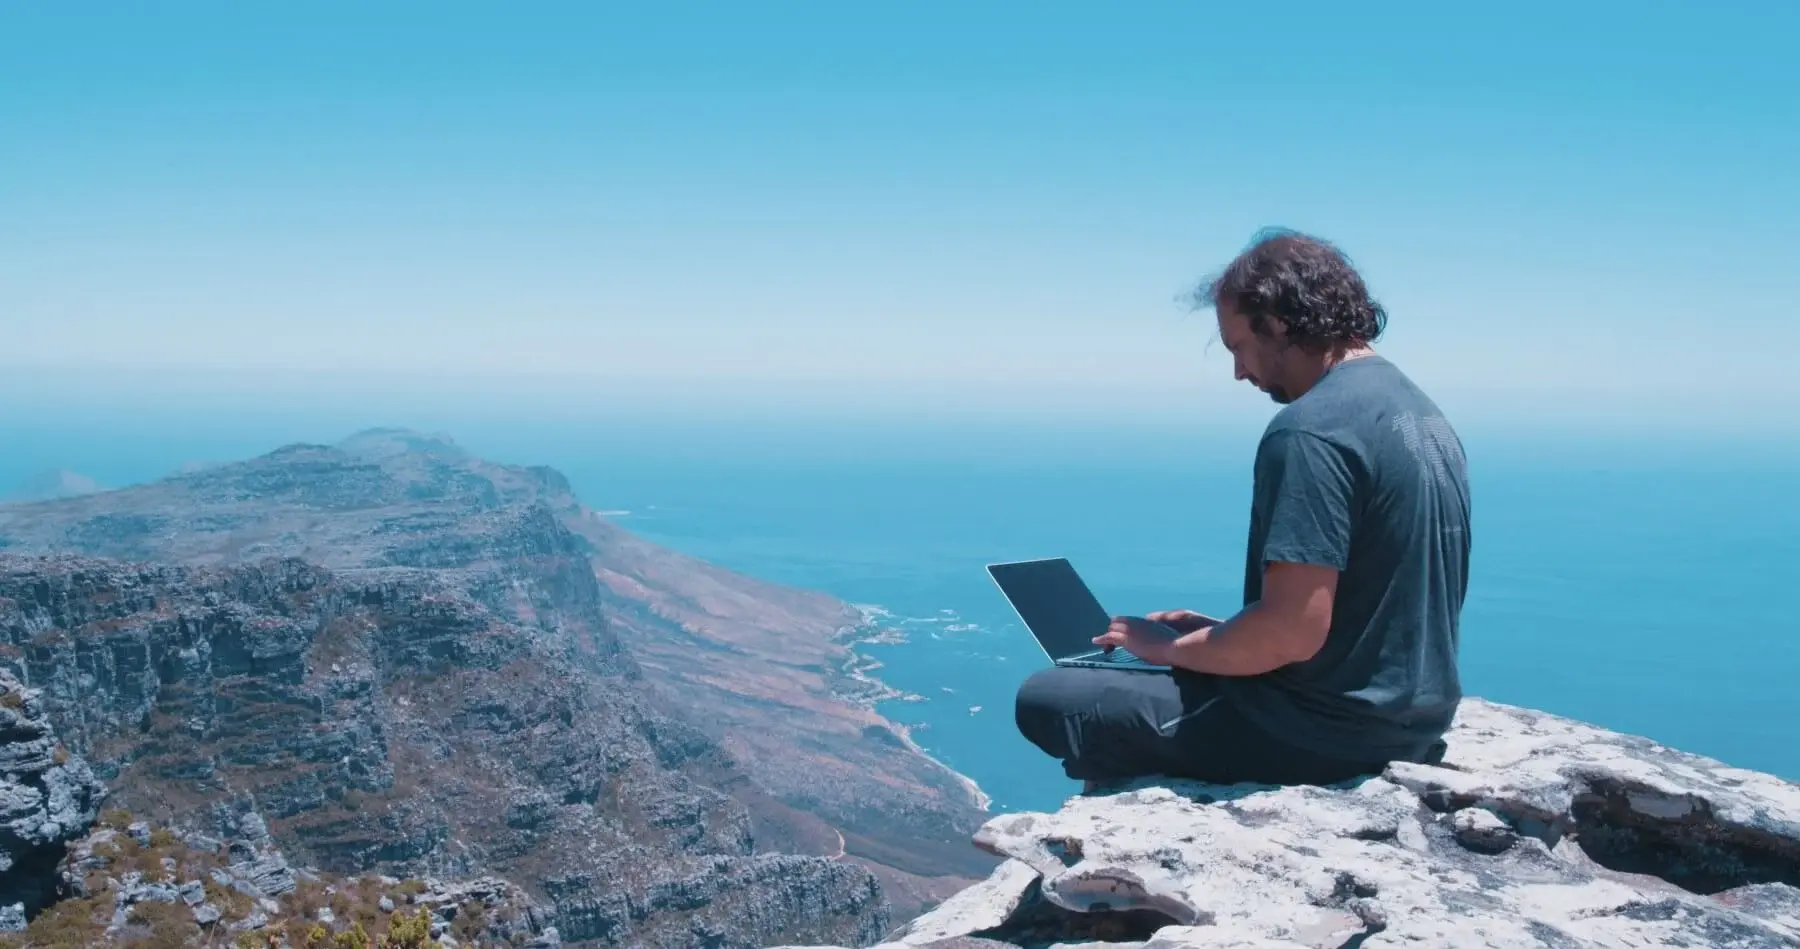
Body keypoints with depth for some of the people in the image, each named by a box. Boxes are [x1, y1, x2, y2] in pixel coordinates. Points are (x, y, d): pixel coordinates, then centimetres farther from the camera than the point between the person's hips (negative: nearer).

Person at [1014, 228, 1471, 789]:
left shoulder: (1309, 431, -20)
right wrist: (1216, 634, 14)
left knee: (1044, 700, -3)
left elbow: (1292, 632, -26)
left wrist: (1170, 648, -8)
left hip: (1326, 728, -10)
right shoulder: (1424, 416, 11)